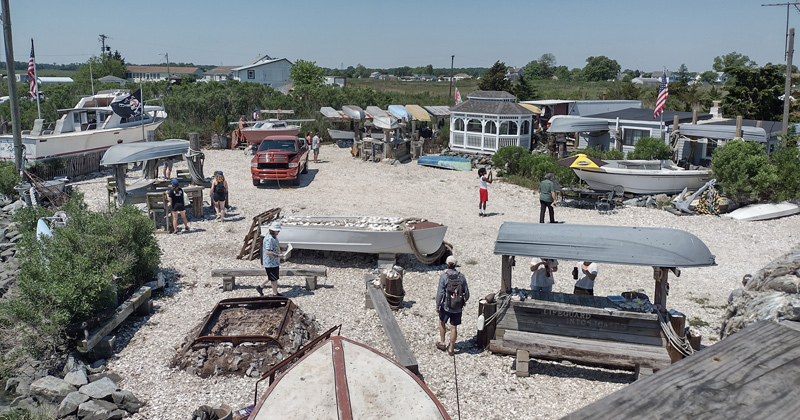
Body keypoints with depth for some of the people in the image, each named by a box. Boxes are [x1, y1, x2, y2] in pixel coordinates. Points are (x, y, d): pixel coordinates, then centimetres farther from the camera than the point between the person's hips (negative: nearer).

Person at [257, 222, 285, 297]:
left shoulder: (274, 237, 9)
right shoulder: (269, 239, -24)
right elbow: (268, 252, -29)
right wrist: (278, 256, -27)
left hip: (275, 262, 10)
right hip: (270, 263, -10)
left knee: (273, 277, 21)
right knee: (274, 278, 3)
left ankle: (260, 287, 33)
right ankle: (275, 294, 17)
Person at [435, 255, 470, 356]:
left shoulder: (444, 276, -14)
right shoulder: (461, 276, -3)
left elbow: (440, 293, -15)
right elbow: (466, 293, 3)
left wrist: (437, 305, -3)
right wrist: (463, 302, 20)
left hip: (446, 306, -2)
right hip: (458, 308, 2)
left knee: (442, 322, 23)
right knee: (454, 327, 11)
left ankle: (442, 343, 31)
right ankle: (451, 348, 20)